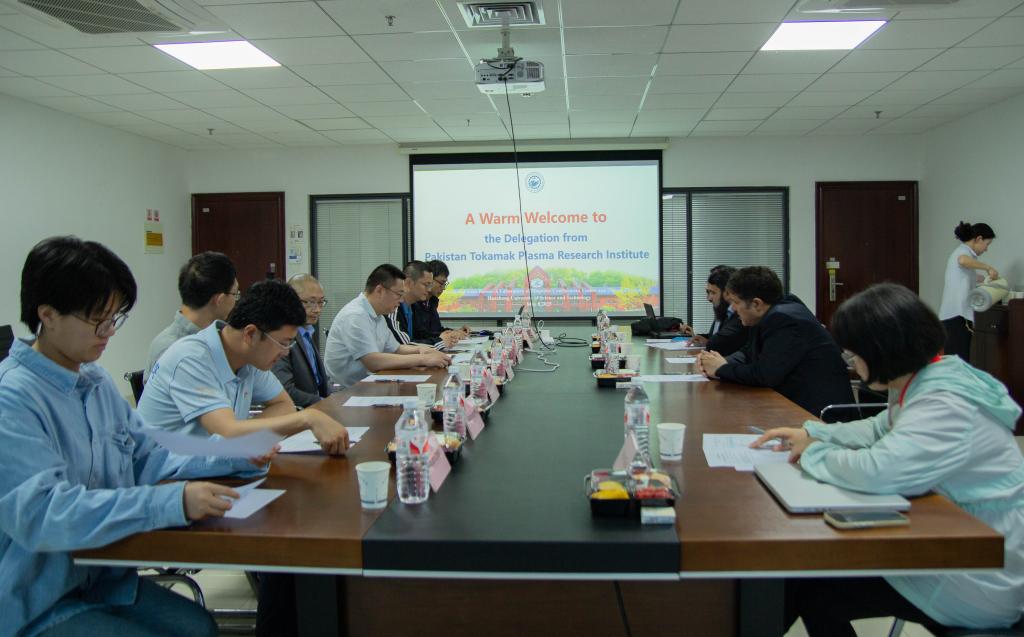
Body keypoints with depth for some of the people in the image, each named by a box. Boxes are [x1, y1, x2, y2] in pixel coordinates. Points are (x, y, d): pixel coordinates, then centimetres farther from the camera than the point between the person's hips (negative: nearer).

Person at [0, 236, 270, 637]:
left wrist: (235, 458, -5)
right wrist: (173, 503, -39)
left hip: (102, 578, 7)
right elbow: (39, 513, -31)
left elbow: (148, 459, 10)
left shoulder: (97, 381, 6)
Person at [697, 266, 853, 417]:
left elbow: (765, 376, -25)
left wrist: (722, 369, -10)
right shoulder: (770, 316, 9)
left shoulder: (784, 320, -21)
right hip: (796, 403, 9)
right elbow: (748, 353, 18)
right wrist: (722, 362, -3)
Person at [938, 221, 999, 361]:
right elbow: (963, 261, -34)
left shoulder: (962, 252, 22)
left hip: (954, 315, 10)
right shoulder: (963, 251, -7)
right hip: (957, 315, -10)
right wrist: (988, 267, -23)